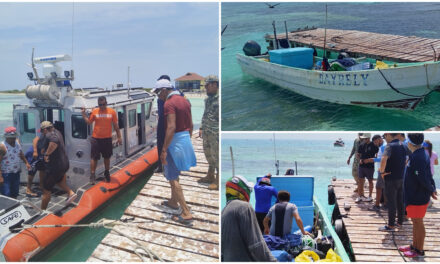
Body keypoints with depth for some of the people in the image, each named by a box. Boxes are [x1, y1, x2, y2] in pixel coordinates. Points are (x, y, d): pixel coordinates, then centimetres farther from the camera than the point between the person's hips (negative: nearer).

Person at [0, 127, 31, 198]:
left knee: (15, 194, 16)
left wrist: (26, 162, 14)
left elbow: (21, 154, 21)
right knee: (6, 195, -9)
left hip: (16, 173, 7)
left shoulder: (17, 142, 2)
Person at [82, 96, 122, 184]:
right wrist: (84, 114, -7)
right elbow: (89, 122, 6)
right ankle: (92, 175, 11)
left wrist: (119, 137, 3)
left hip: (107, 138, 1)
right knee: (94, 158, 2)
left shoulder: (112, 112, -3)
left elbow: (116, 125, 3)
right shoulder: (94, 111, -2)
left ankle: (107, 173, 35)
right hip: (96, 138, -1)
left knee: (107, 157, 16)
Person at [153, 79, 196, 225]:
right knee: (173, 173, 24)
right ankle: (173, 201, 39)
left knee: (172, 177, -3)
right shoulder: (184, 101, 10)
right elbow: (191, 124, 15)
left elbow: (171, 127, -25)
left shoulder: (169, 103, -17)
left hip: (175, 141, -9)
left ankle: (186, 213, -6)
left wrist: (164, 150, -23)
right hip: (185, 139, 9)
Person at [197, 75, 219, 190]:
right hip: (206, 132, 9)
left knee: (216, 156, -4)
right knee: (208, 154, 17)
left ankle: (217, 180, 5)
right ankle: (210, 176, 31)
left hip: (216, 133, -9)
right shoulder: (208, 99, 14)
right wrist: (201, 128, 19)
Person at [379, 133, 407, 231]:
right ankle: (400, 221, 28)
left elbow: (384, 159, -36)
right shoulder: (403, 145, 7)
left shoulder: (390, 146, -19)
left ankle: (391, 225, 6)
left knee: (391, 203, 0)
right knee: (400, 201, 17)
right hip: (401, 178, 8)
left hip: (391, 179, -8)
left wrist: (382, 171, -23)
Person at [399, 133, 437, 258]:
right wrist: (432, 189, 9)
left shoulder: (417, 158, -24)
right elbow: (428, 176, 12)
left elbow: (423, 179, -24)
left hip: (418, 197, -10)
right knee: (416, 222, 19)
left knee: (418, 223, 2)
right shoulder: (421, 154, 8)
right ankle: (414, 246, 32)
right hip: (413, 195, 10)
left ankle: (419, 250, 15)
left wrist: (431, 190, -9)